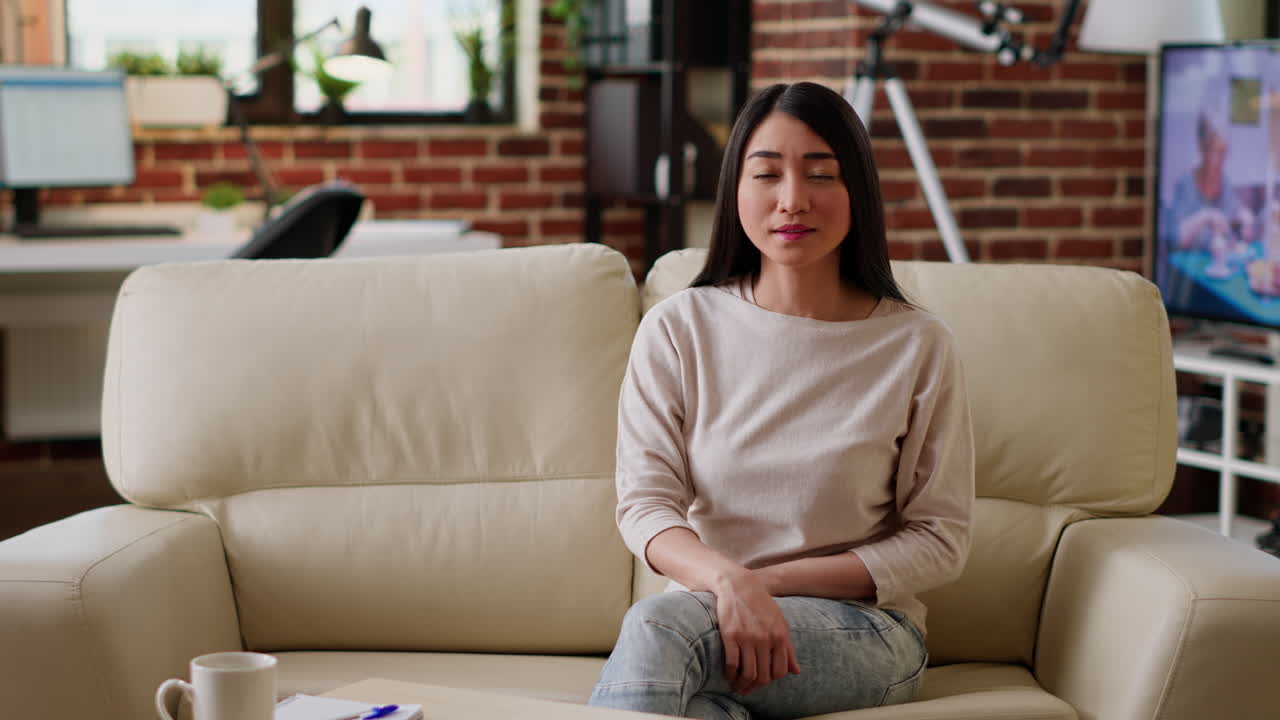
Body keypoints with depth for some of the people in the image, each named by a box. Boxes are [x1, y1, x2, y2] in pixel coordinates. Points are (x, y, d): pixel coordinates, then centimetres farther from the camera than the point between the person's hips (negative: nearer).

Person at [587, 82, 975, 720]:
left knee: (659, 627, -32)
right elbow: (645, 503, -4)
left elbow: (939, 540, 1)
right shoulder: (678, 327, 3)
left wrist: (772, 581, -12)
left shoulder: (916, 346, 0)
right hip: (704, 607, 1)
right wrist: (729, 580, -27)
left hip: (865, 629, -1)